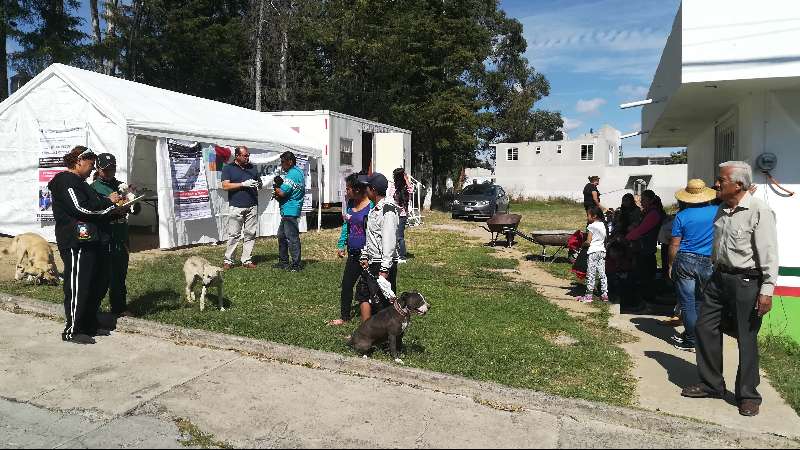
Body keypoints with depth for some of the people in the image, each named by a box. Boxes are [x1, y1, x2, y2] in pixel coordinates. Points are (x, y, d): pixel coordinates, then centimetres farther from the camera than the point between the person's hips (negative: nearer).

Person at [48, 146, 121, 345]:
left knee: (95, 286, 13)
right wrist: (108, 201, -9)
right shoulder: (65, 181, -8)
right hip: (76, 243, -10)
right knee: (77, 286, -6)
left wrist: (113, 207, 12)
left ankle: (89, 325, 23)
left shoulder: (79, 183, 23)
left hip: (92, 242, 10)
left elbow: (94, 209, 25)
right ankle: (72, 330, 1)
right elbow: (81, 208, -19)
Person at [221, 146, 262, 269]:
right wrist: (243, 184, -14)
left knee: (250, 234, 3)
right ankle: (228, 260, 7)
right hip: (236, 207, -4)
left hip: (252, 206, 4)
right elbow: (225, 186, -7)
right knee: (234, 235, -3)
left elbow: (259, 183, 23)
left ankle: (247, 260, 10)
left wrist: (258, 184, -2)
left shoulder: (252, 168, 16)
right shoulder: (228, 168, 4)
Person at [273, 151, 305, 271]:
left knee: (292, 238, -5)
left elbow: (282, 193, -20)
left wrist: (276, 188, 0)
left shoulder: (292, 174, -17)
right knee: (281, 235, 17)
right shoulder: (299, 172, 16)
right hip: (288, 211, 11)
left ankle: (296, 264, 0)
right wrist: (279, 195, 6)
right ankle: (284, 261, 25)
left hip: (290, 211, -11)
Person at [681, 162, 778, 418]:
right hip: (719, 277, 8)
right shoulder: (722, 210, 8)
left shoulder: (758, 210, -16)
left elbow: (769, 253, -18)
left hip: (746, 281, -8)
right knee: (704, 328, 9)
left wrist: (767, 290, -20)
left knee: (747, 339, 3)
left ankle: (748, 395, 20)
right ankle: (711, 384, 24)